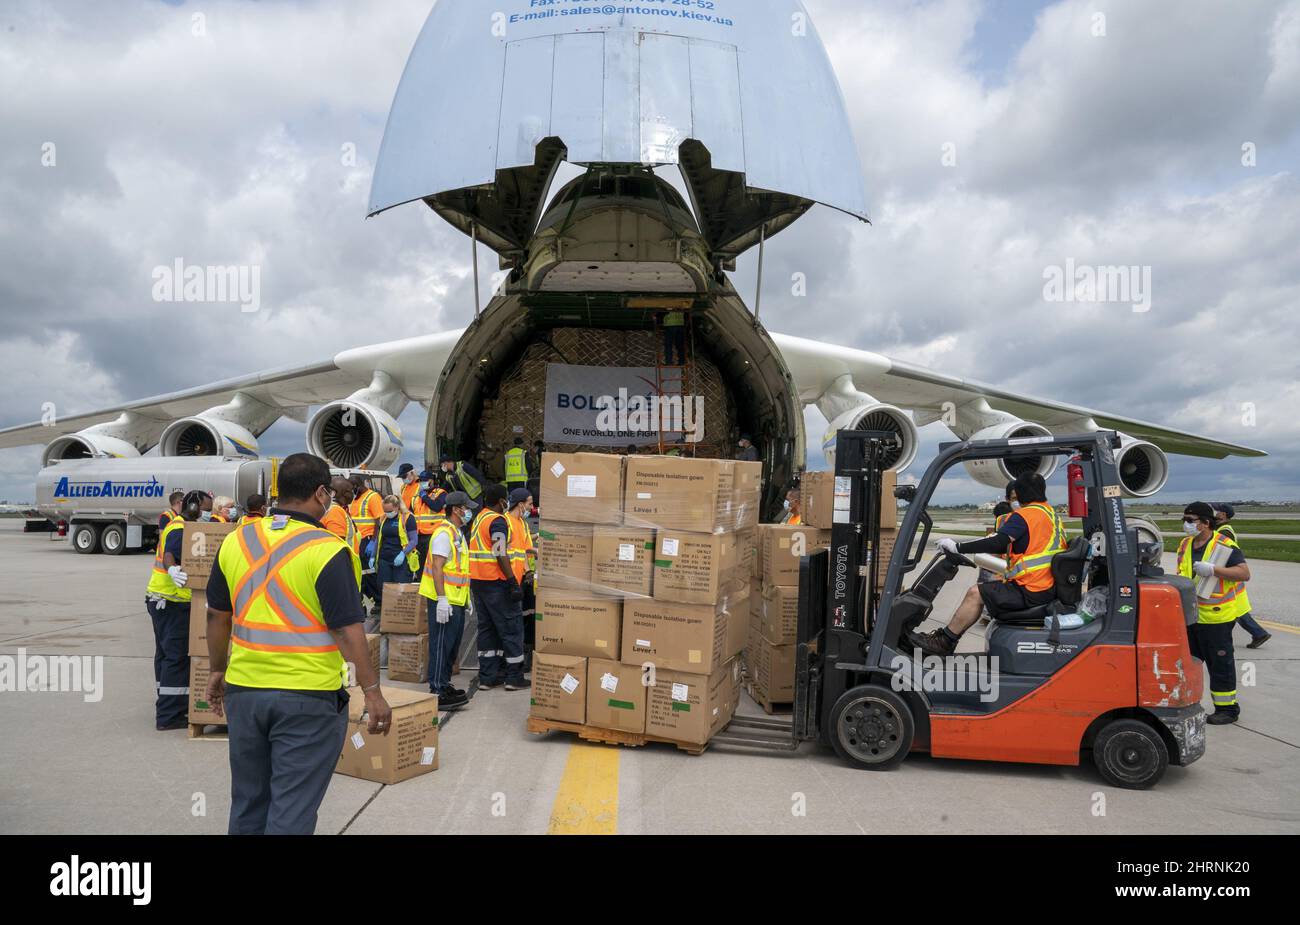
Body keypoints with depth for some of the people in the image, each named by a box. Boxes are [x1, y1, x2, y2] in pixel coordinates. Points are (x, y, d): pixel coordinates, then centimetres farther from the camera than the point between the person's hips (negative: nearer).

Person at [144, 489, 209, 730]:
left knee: (166, 655, 18)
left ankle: (165, 708, 30)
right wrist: (173, 571, -51)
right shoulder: (180, 530, -15)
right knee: (177, 658, -7)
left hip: (159, 599, 11)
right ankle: (169, 716, -5)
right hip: (172, 603, -11)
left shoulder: (176, 526, 16)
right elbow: (169, 555, -32)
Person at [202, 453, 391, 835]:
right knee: (292, 809, 4)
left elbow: (217, 617, 11)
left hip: (244, 690, 6)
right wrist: (372, 692, -10)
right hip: (308, 696, -5)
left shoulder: (236, 541, 2)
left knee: (248, 803, 20)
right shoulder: (327, 550, -15)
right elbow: (347, 630, -16)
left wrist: (218, 671, 24)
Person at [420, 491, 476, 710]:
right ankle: (437, 691, -1)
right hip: (444, 601, -10)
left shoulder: (457, 533, 17)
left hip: (456, 600, 10)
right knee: (441, 645, -5)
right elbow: (437, 567, -21)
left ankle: (444, 685, 25)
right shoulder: (444, 533, -15)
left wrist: (465, 597, 24)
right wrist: (441, 599, -25)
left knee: (452, 645, 16)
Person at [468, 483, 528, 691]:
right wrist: (513, 582, -20)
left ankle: (487, 677, 15)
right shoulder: (498, 521, -13)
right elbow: (501, 555, -21)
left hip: (477, 581, 9)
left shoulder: (478, 519, 14)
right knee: (511, 627, 1)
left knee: (486, 628, 13)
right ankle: (514, 678, 4)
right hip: (496, 581, -9)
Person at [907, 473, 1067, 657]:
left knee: (975, 593, -6)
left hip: (1031, 592, -10)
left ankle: (943, 642, 1)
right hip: (1051, 589, 10)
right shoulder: (1053, 514, 16)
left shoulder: (1025, 515, -12)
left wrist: (957, 547, -18)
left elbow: (997, 543, -23)